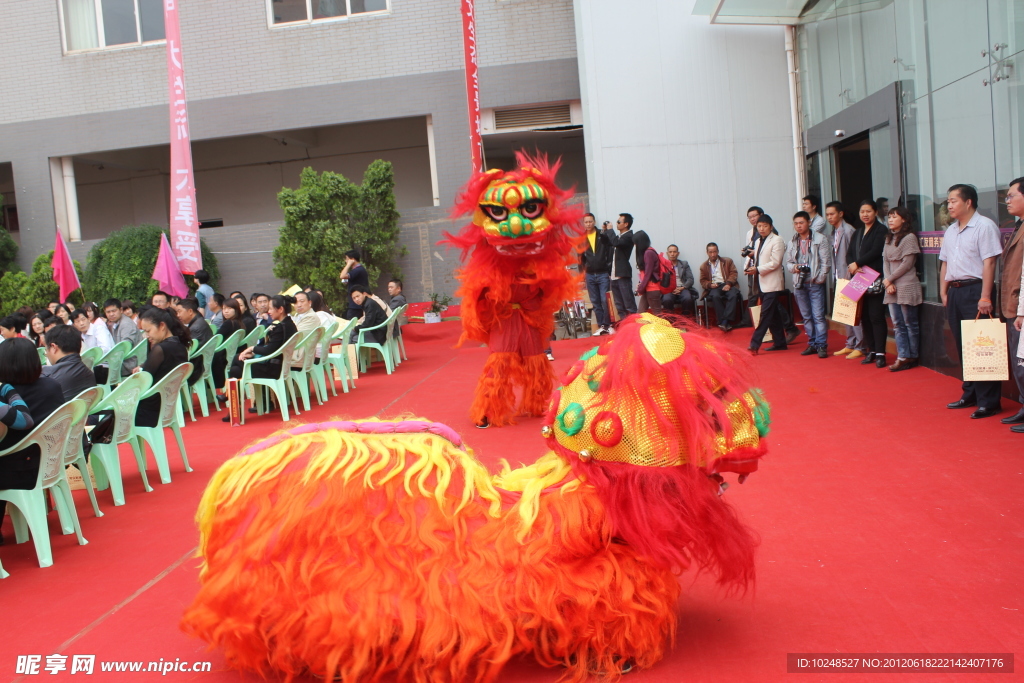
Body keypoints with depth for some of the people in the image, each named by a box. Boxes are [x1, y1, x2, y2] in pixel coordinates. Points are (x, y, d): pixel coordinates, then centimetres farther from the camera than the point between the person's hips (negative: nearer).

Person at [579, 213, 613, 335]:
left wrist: (610, 271, -10)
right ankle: (601, 326, 11)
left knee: (605, 301, -7)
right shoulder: (582, 239, 9)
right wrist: (582, 272, 9)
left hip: (603, 274, -4)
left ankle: (608, 325, 1)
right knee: (595, 302, 5)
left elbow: (611, 252, -5)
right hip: (590, 275, 4)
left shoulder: (604, 235, -1)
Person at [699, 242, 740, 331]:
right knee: (715, 296, -37)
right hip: (714, 287, 0)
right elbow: (703, 281, 14)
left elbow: (733, 274, 6)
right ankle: (726, 324, -38)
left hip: (727, 285, 0)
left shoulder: (728, 261, 17)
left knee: (733, 295, -36)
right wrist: (710, 285, -9)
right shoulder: (704, 266, 19)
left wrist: (728, 284, -13)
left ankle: (725, 322, -43)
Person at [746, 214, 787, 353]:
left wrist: (757, 269, -19)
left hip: (772, 283, -8)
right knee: (772, 314, 12)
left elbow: (775, 262, -15)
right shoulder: (758, 242, 17)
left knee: (766, 314, -12)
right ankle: (780, 342, 18)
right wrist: (751, 262, 1)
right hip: (761, 283, 8)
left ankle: (755, 344, -17)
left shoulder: (777, 240, -7)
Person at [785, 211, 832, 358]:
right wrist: (793, 267, -7)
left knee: (818, 316, -7)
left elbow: (826, 262, -6)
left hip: (815, 284, -5)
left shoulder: (819, 239, -3)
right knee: (806, 317, 10)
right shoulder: (792, 242, 11)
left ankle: (822, 345, -2)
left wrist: (819, 279, -12)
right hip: (799, 284, 5)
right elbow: (788, 262, 16)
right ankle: (812, 344, 18)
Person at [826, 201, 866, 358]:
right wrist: (837, 275, 11)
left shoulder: (848, 230, -14)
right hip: (840, 278, 9)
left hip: (849, 278, -9)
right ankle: (850, 344, 21)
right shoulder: (834, 232, 13)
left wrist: (848, 276, -17)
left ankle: (860, 347, 0)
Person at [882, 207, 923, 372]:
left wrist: (889, 279, -9)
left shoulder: (909, 237, -7)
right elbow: (885, 262, 10)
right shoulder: (889, 238, 15)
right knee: (897, 324, 5)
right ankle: (902, 357, 7)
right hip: (891, 288, 7)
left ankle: (912, 357, 7)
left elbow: (907, 264, -12)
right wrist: (887, 282, -5)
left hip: (907, 287, -7)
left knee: (910, 324, 1)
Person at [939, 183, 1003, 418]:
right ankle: (970, 394, 23)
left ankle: (988, 402, -2)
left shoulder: (984, 226, -9)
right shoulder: (950, 231, 16)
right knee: (963, 347, 12)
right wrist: (944, 291, 13)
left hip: (975, 290, -8)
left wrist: (985, 297, -19)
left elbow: (989, 262, -15)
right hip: (955, 292, 8)